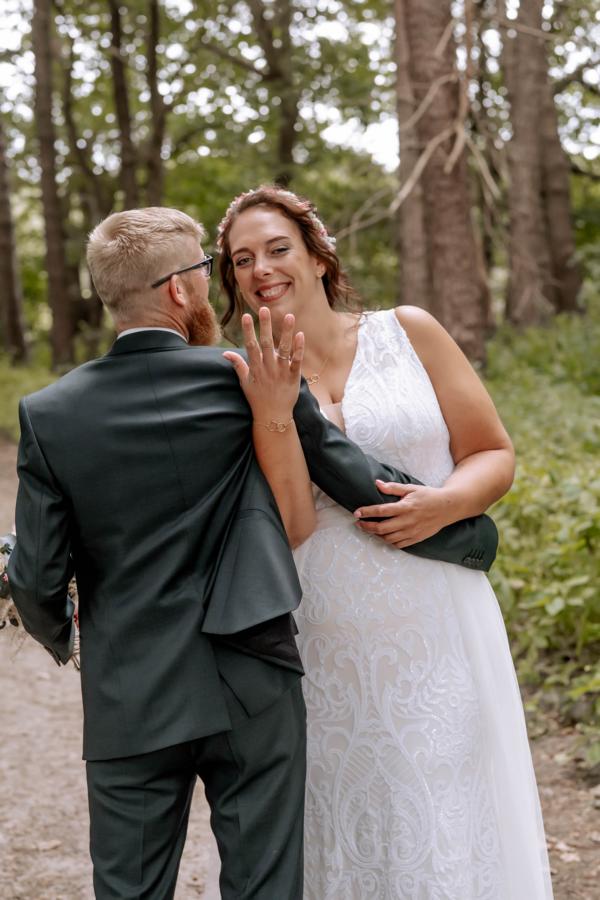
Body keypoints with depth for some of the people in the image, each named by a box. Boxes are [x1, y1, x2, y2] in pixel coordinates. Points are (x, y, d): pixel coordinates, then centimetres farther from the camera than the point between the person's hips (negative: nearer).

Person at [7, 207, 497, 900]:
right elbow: (360, 483, -2)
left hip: (129, 703, 1)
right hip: (253, 691, -1)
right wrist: (475, 534, 14)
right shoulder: (251, 379, -7)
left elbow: (37, 579, -4)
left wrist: (56, 635, 19)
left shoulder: (48, 414, -5)